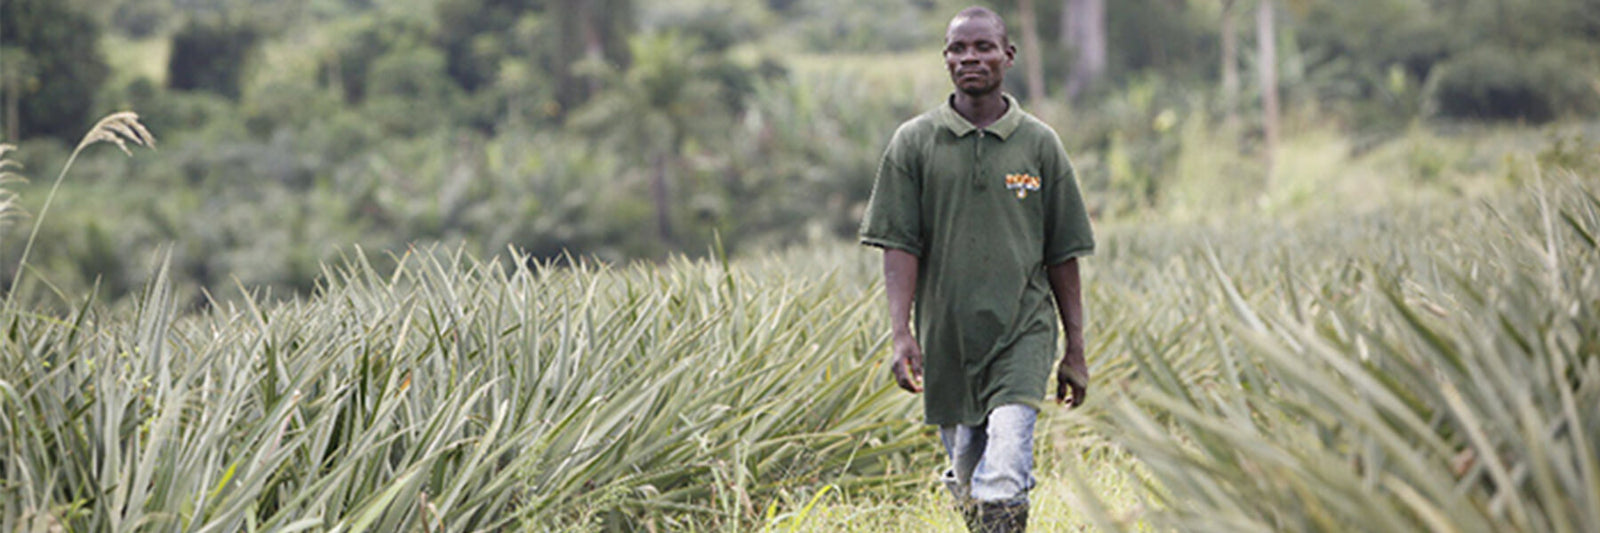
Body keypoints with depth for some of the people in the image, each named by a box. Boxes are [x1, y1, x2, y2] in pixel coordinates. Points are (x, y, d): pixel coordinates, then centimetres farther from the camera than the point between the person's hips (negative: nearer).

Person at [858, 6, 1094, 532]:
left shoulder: (1040, 144, 3)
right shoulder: (914, 143, 2)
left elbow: (1062, 255, 7)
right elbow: (899, 245, -1)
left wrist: (1075, 349, 7)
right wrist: (901, 334, -13)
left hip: (1023, 333, -1)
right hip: (945, 337, 2)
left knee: (1003, 484, -15)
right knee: (967, 478, 12)